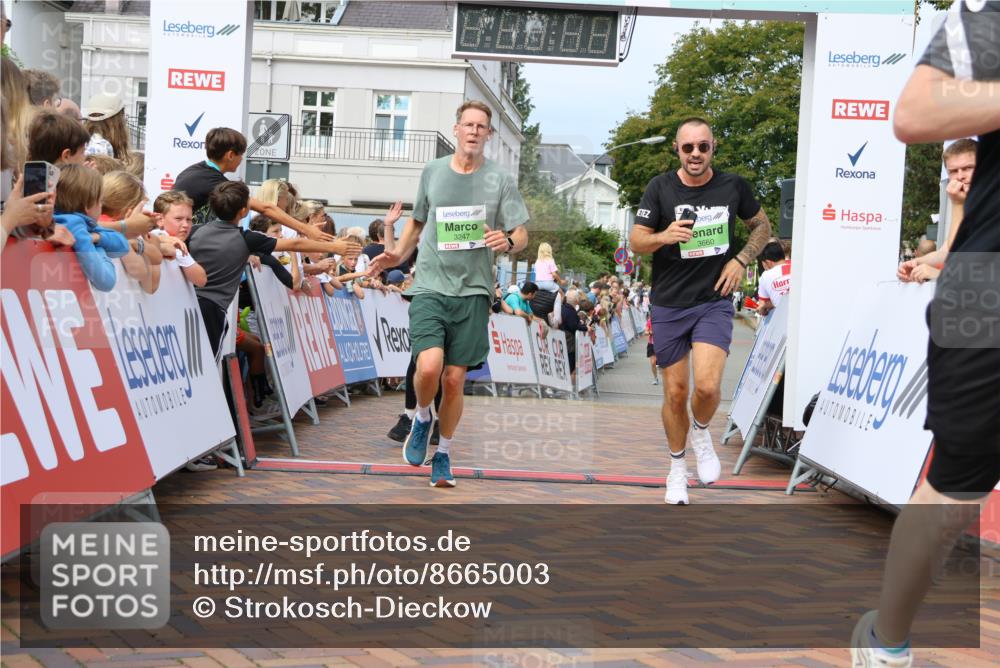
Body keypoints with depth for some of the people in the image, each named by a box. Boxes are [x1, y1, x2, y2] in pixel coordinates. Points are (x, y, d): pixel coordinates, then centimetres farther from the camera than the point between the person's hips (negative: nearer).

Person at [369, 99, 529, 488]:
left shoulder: (501, 180, 2)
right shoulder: (432, 172, 7)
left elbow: (522, 236, 3)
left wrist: (508, 241, -20)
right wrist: (397, 255, 6)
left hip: (473, 292, 0)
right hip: (430, 286, 0)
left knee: (455, 379, 3)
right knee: (429, 366, -20)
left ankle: (443, 454, 24)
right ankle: (421, 418, 12)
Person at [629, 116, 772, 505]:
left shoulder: (733, 186, -1)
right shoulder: (660, 188, -4)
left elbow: (762, 226, 14)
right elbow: (636, 241, -4)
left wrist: (741, 260, -2)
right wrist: (664, 236, -25)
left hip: (714, 301, 0)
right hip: (669, 304, 0)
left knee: (707, 386, -19)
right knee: (675, 392, 7)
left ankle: (701, 433, 15)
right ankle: (677, 467, 29)